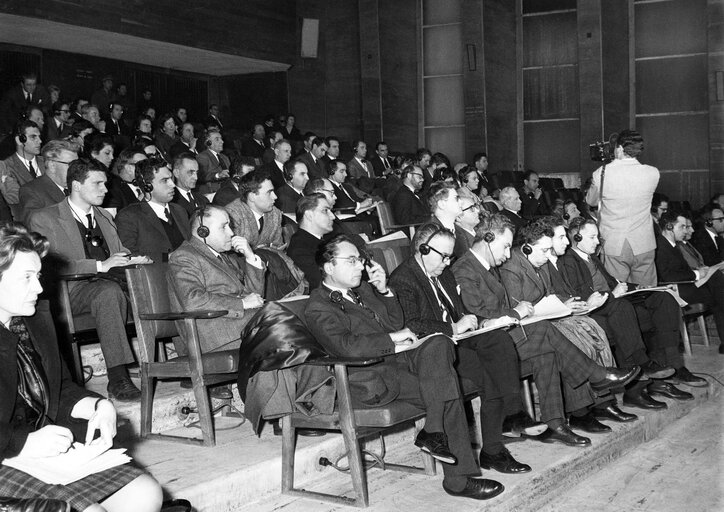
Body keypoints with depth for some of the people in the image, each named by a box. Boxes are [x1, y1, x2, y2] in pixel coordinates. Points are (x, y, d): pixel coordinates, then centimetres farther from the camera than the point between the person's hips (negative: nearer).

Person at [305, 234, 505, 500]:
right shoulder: (318, 309, -8)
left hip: (398, 357, 8)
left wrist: (384, 291, 6)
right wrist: (393, 339, -16)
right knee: (447, 386, -20)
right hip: (374, 376, -8)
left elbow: (396, 324, 22)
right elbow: (346, 347, -24)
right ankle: (457, 478, -14)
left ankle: (433, 431, -24)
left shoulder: (361, 289, 20)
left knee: (439, 344, -22)